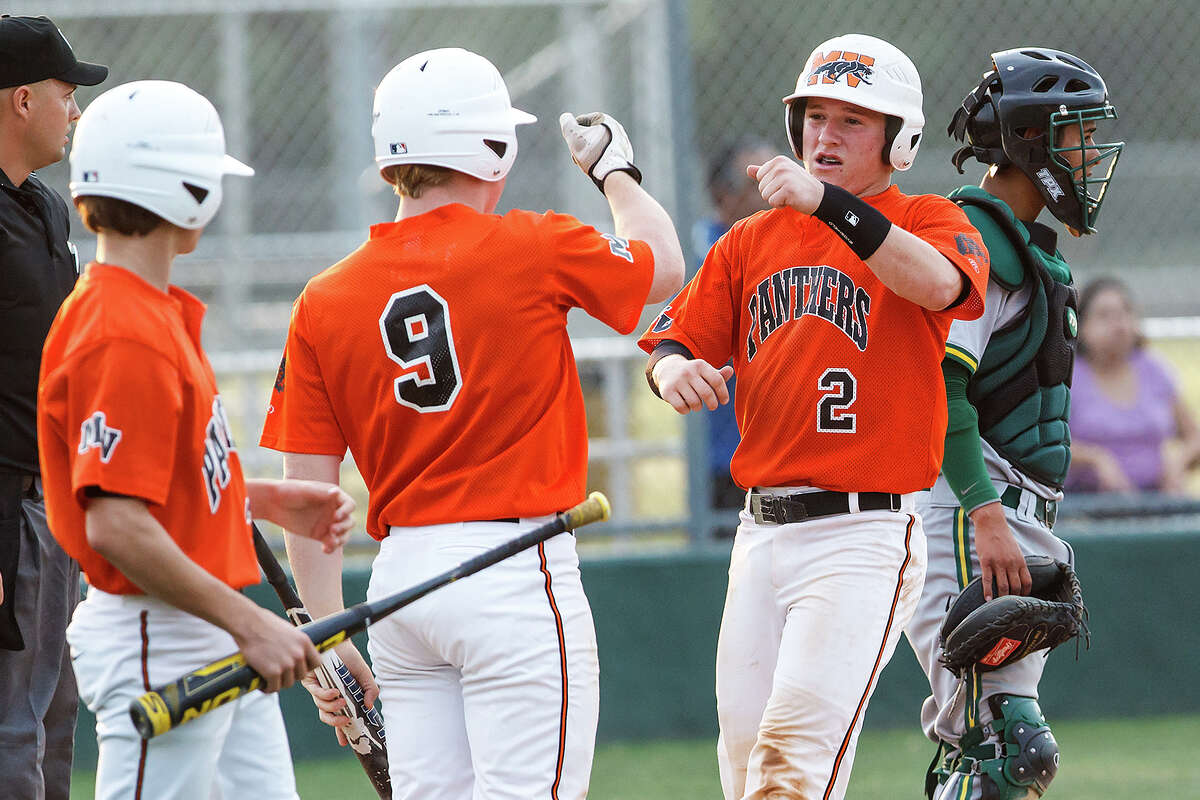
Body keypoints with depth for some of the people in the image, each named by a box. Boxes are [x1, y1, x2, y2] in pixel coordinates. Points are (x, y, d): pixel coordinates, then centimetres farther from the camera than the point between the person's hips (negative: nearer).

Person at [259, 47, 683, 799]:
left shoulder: (325, 301, 5)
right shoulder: (532, 251, -7)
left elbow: (309, 492, 4)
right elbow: (664, 267, 12)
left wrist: (326, 633, 10)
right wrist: (615, 168, 28)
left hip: (400, 572, 5)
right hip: (515, 569, -5)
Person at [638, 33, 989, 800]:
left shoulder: (929, 223, 0)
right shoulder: (753, 240, 16)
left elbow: (939, 284, -23)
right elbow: (674, 336, 14)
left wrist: (829, 203, -33)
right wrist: (672, 367, -11)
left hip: (864, 538, -6)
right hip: (762, 533, 6)